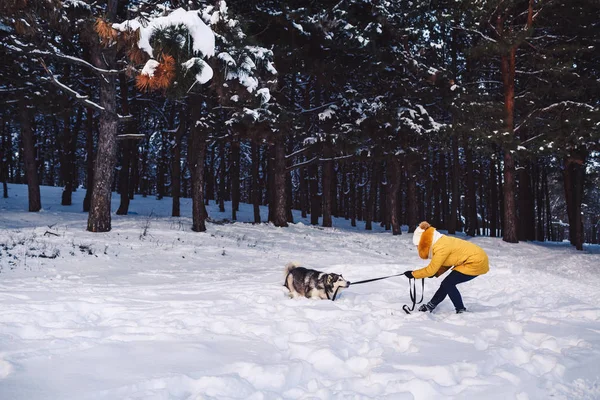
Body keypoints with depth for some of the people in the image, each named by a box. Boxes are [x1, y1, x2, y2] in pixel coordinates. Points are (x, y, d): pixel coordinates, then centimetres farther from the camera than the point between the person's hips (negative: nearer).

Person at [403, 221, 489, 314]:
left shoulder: (441, 247, -24)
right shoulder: (442, 242, 3)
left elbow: (431, 270, -18)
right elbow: (446, 263, 13)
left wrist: (413, 274, -8)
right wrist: (435, 273, -1)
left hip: (476, 262, -9)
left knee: (448, 284, -7)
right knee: (447, 283, 12)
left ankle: (461, 311, 1)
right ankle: (431, 305, 24)